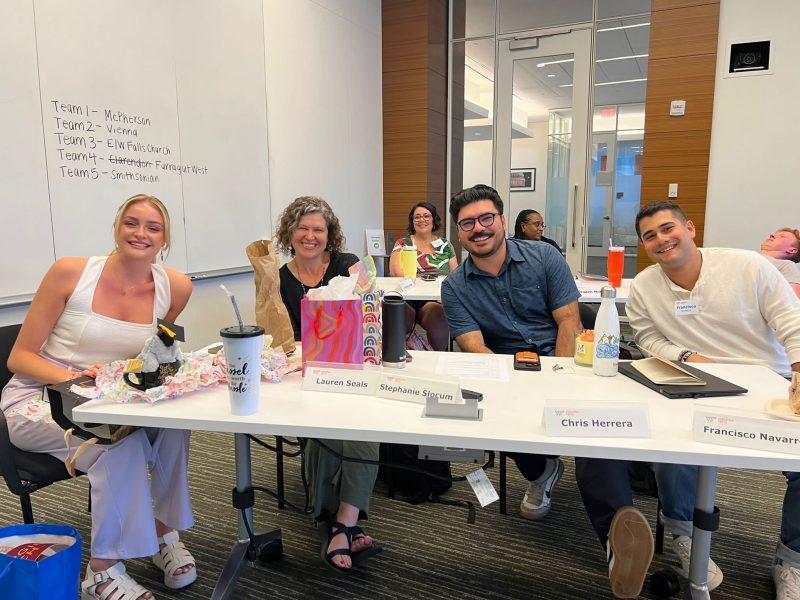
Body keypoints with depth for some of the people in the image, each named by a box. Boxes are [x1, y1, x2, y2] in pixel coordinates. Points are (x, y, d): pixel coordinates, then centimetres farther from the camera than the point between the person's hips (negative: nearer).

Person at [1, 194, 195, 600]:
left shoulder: (175, 288, -5)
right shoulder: (70, 273, -13)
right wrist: (73, 378, -27)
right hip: (36, 401, -3)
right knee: (121, 441, -30)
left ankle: (164, 531, -4)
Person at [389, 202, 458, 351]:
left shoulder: (445, 245, 19)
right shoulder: (403, 244, 12)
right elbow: (396, 272, -3)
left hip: (436, 300, 2)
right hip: (407, 299, -1)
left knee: (437, 313, -35)